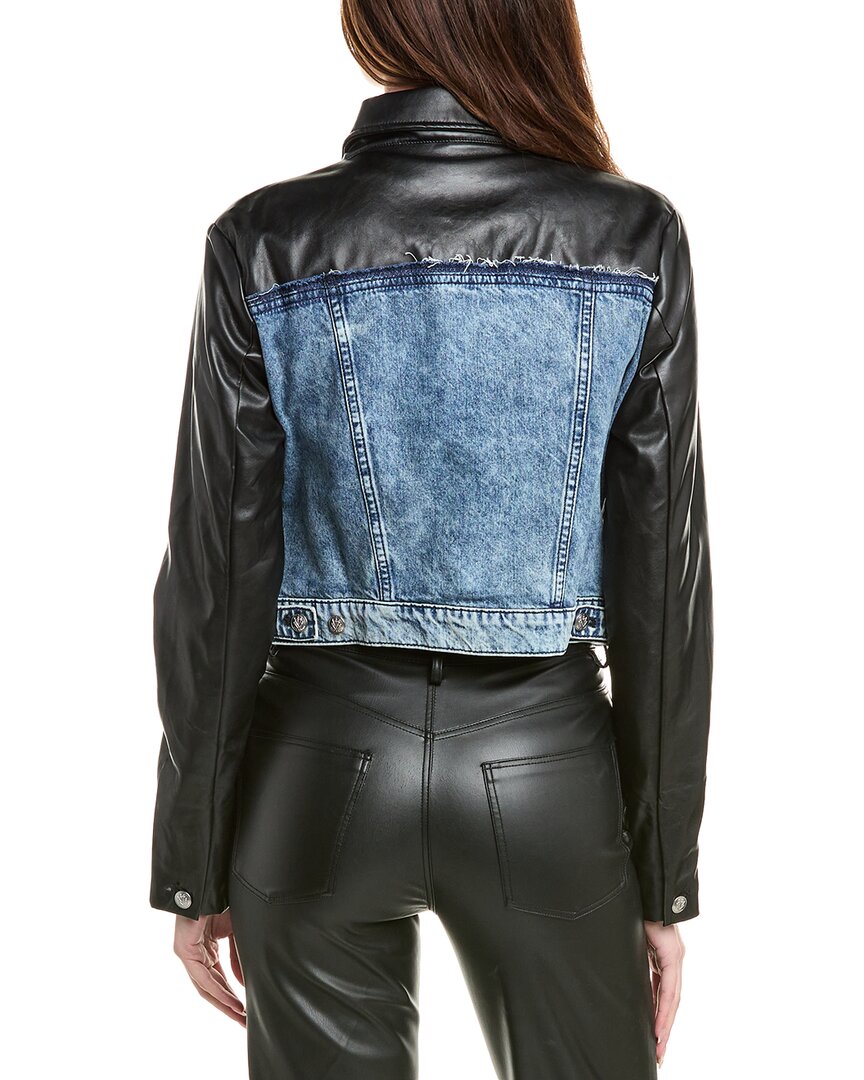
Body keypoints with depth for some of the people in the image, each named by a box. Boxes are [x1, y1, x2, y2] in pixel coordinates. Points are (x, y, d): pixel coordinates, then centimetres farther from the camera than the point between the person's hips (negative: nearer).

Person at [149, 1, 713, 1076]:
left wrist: (191, 864, 6)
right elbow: (666, 583, -6)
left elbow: (214, 581, -6)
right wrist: (667, 872, 5)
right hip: (548, 769, 0)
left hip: (323, 761, 0)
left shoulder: (265, 244, -9)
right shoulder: (636, 242, -7)